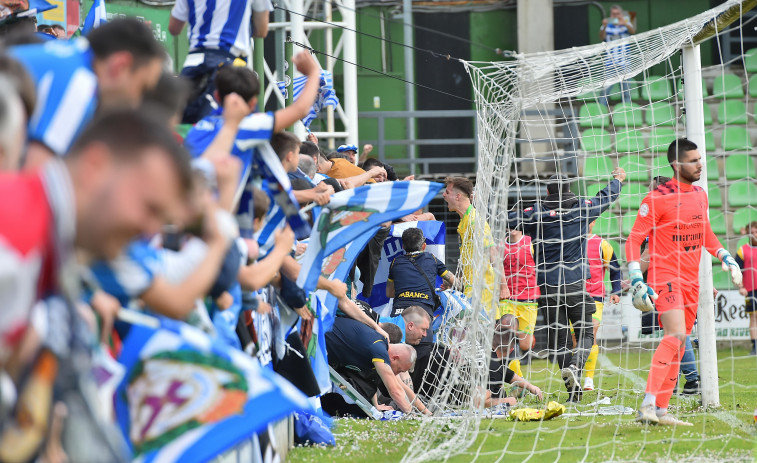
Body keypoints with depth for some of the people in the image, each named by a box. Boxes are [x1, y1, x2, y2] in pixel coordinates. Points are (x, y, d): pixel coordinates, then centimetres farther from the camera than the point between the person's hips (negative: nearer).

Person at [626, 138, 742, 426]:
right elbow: (634, 240, -9)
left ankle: (661, 410, 12)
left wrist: (727, 259, 20)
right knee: (676, 335, -25)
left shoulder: (700, 196, 12)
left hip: (691, 280, 8)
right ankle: (647, 407, -29)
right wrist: (637, 282, -16)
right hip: (664, 276, -8)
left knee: (677, 346, 7)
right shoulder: (657, 199, -10)